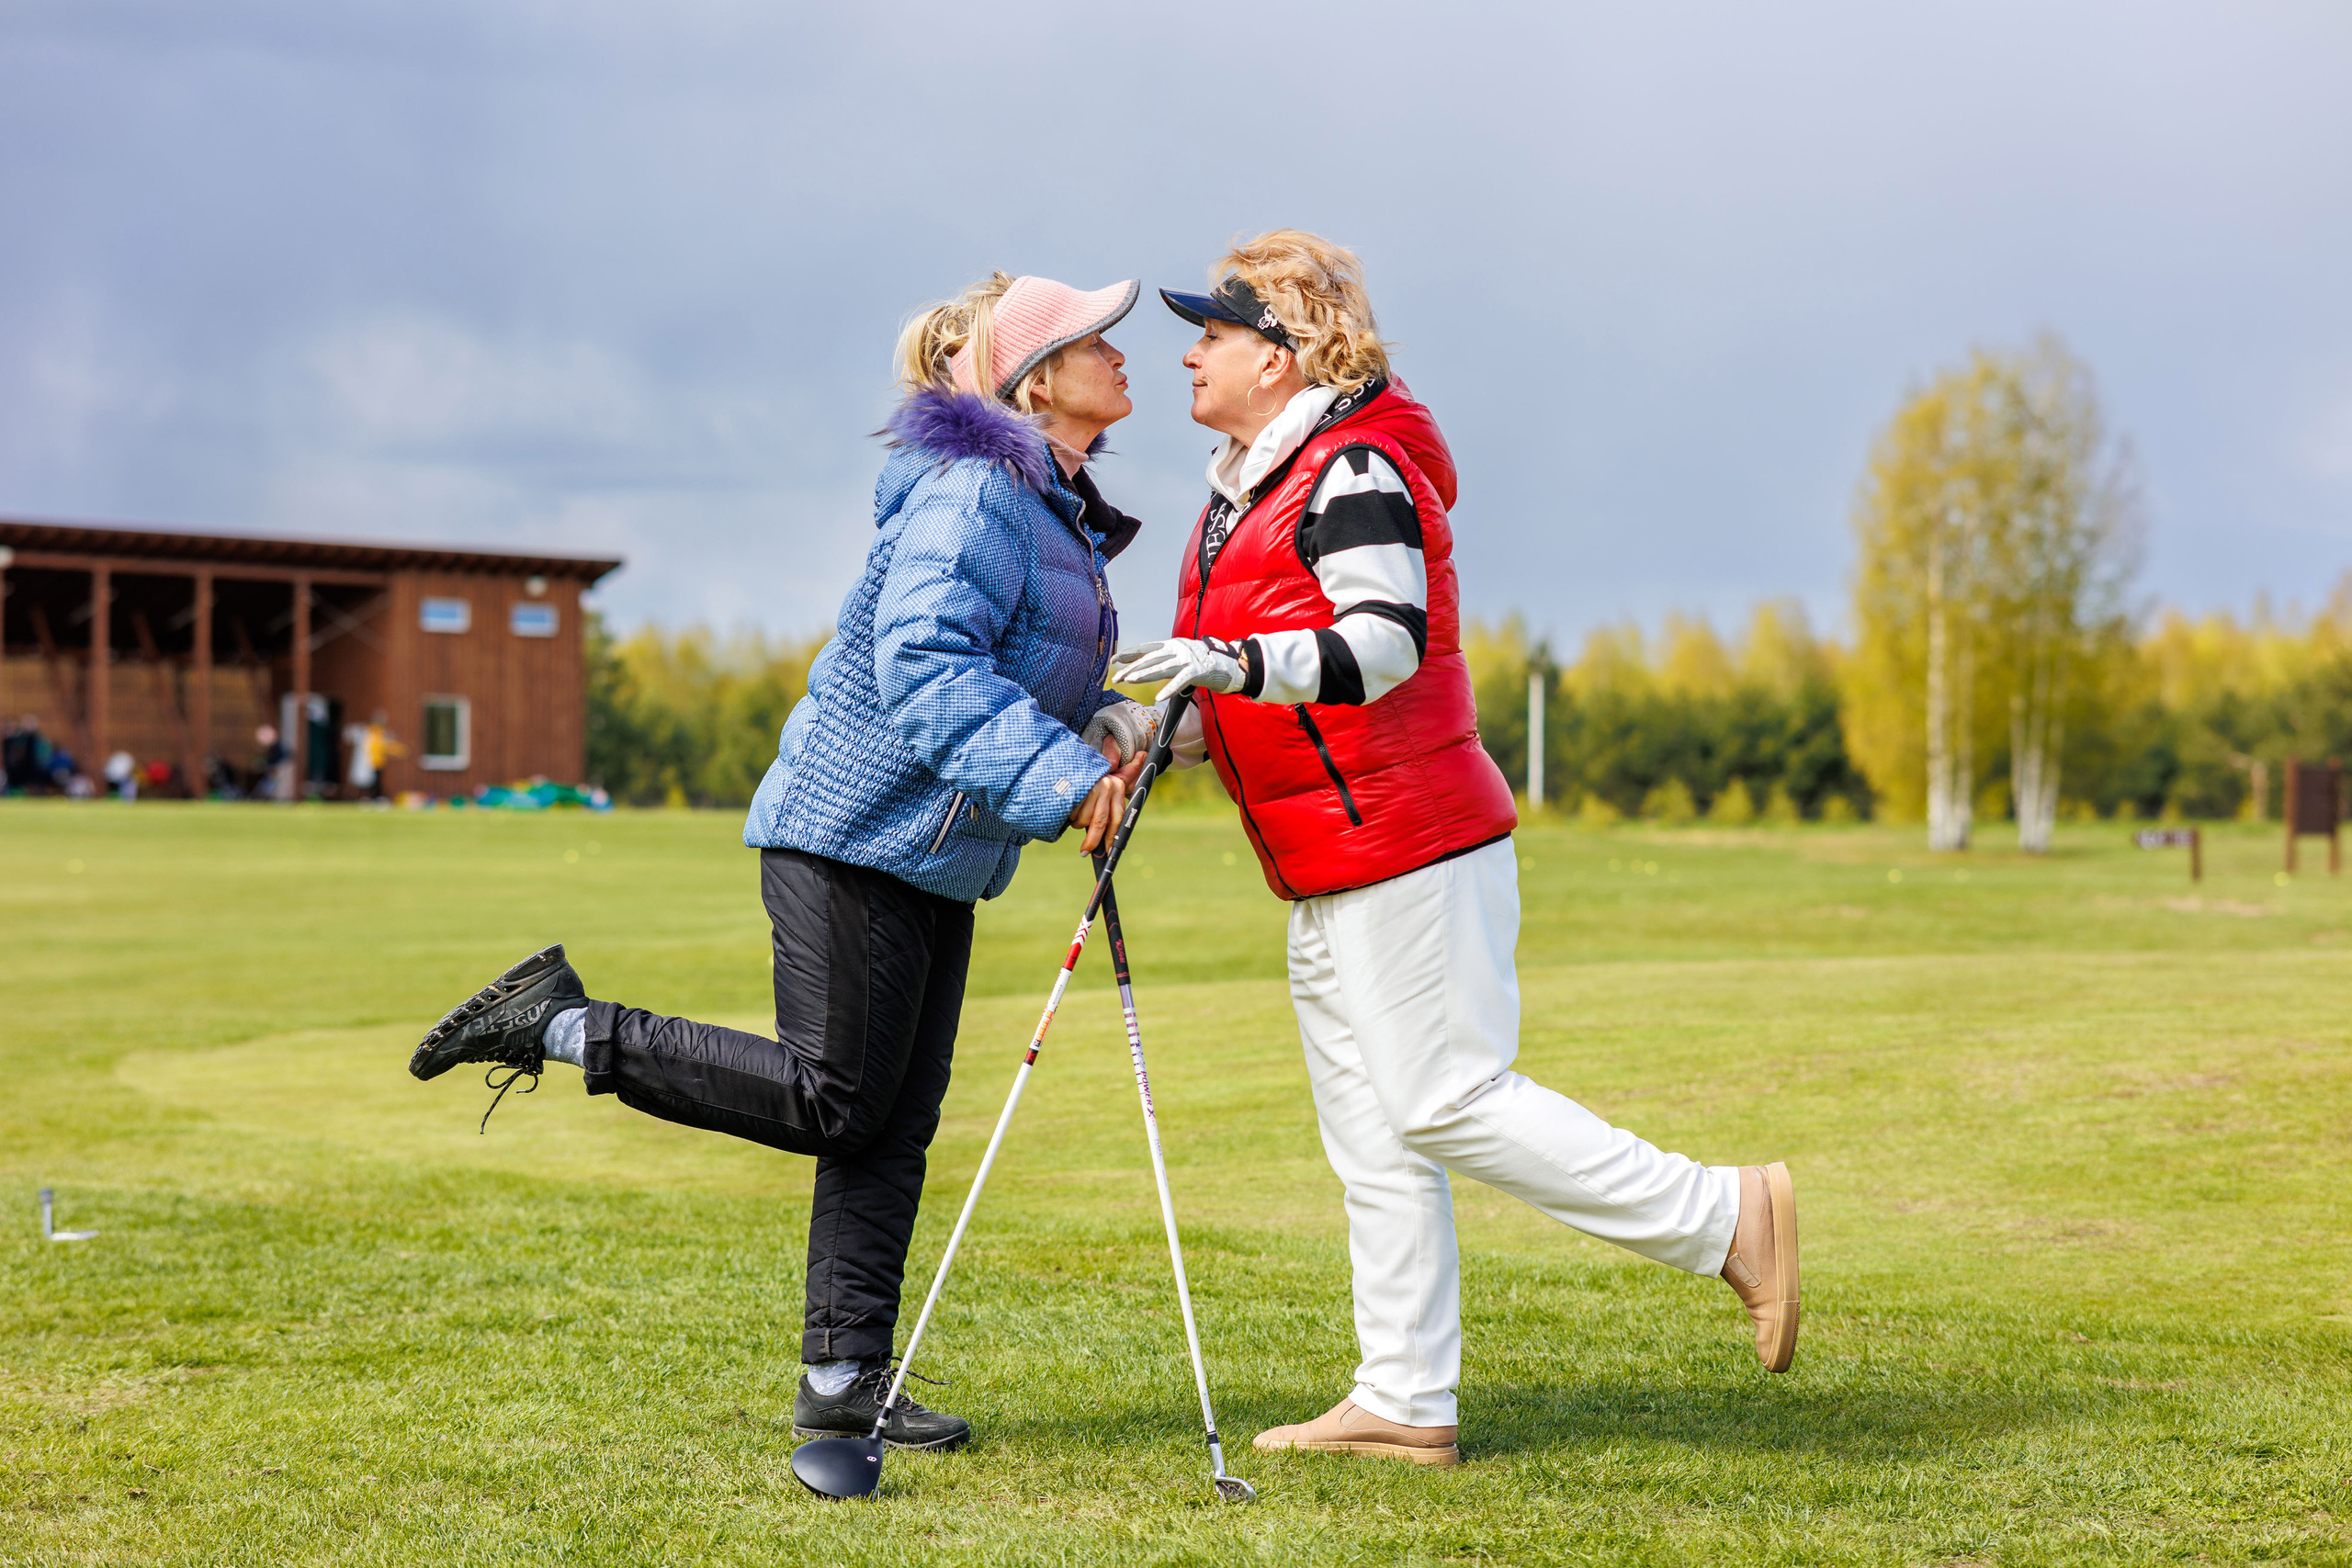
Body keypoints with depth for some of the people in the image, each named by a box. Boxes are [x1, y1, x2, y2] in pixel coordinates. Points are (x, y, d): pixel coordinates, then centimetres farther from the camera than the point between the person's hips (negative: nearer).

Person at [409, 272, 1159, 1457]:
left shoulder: (1057, 514, 15)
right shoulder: (974, 494, -17)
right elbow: (924, 667, -30)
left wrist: (1100, 733, 2)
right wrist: (1059, 777, -35)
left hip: (933, 860, 10)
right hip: (854, 833, -10)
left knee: (897, 1124, 8)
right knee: (830, 1100, -6)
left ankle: (844, 1381, 12)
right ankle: (559, 1026, 3)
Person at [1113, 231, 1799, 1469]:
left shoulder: (1354, 472, -14)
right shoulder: (1251, 489, 17)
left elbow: (1385, 642, -28)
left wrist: (1234, 663, -40)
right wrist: (1158, 732, 8)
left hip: (1407, 849, -10)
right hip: (1334, 872, 10)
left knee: (1447, 1102, -10)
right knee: (1370, 1136, 9)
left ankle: (1727, 1219, -1)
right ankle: (1403, 1405, 13)